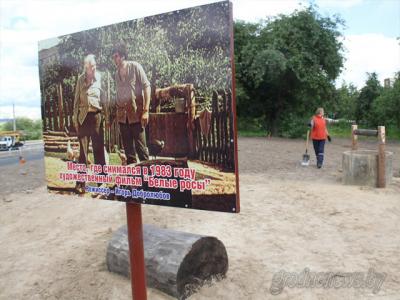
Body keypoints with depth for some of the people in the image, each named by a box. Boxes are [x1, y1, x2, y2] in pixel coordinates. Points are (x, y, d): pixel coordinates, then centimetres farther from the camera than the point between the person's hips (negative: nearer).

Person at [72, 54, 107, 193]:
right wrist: (75, 119, 2)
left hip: (96, 116, 0)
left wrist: (105, 116, 2)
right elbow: (76, 100, 7)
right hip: (83, 117, 0)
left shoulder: (99, 78, 5)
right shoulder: (80, 79, 6)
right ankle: (80, 183, 6)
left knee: (99, 148, 4)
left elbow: (104, 98, 8)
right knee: (83, 150, 2)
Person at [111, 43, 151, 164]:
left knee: (140, 145, -6)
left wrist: (146, 110, -15)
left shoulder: (135, 66, -2)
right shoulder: (117, 73, 14)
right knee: (128, 147, 8)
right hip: (122, 115, 6)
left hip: (136, 113, -5)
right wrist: (115, 111, 10)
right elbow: (118, 94, 17)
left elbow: (146, 87, -8)